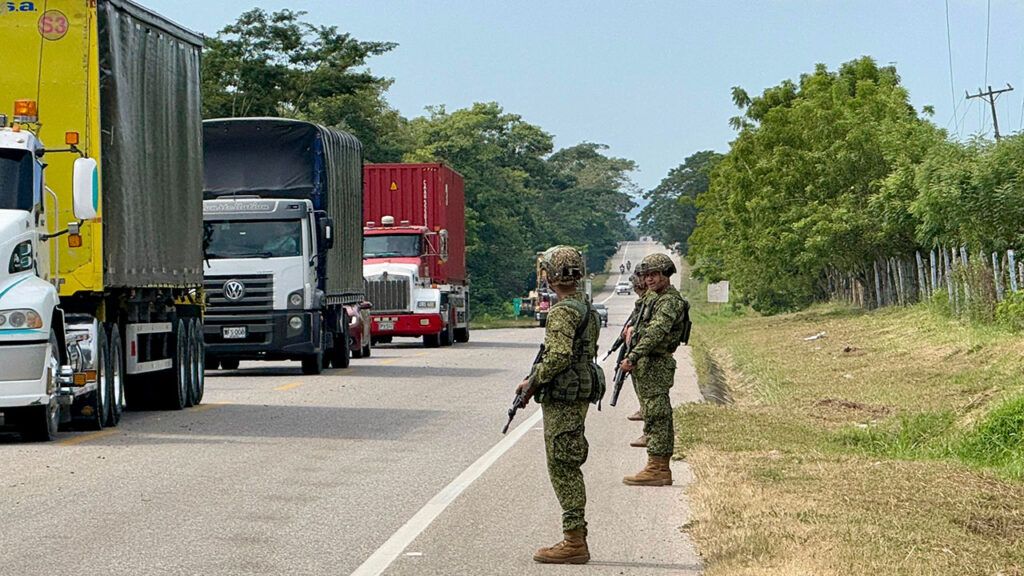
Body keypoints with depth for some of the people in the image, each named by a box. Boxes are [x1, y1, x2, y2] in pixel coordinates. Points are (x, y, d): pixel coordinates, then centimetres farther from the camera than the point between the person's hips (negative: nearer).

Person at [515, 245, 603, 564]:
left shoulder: (563, 311, -17)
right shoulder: (587, 307, 14)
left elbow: (559, 356, -27)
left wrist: (533, 381, -13)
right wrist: (538, 378, 19)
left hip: (562, 400, -10)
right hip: (580, 394, 10)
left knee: (563, 469, -6)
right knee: (569, 468, 14)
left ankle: (573, 543, -4)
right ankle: (576, 540, 17)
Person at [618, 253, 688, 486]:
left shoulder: (670, 301, -15)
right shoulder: (653, 297, 17)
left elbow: (655, 333, -27)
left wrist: (632, 357, -33)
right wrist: (633, 328, 13)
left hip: (655, 367, -10)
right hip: (648, 367, 10)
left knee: (656, 417, -10)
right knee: (659, 417, 11)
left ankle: (656, 469, -10)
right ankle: (662, 468, 15)